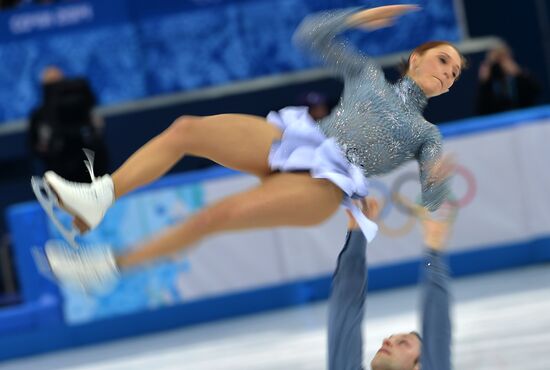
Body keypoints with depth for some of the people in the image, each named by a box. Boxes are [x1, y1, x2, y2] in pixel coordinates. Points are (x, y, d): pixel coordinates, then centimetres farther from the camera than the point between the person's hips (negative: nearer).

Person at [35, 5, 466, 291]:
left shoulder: (427, 135, 19)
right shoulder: (369, 74, 25)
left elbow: (432, 200, 5)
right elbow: (311, 34, 21)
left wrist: (440, 176, -18)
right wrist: (360, 17, 11)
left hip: (326, 182, -4)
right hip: (294, 138, 5)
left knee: (220, 214, -29)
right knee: (185, 129, -21)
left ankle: (114, 264, -21)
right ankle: (96, 199, -31)